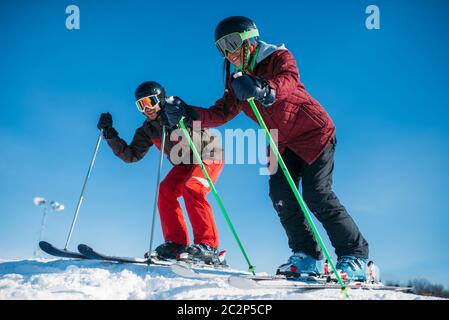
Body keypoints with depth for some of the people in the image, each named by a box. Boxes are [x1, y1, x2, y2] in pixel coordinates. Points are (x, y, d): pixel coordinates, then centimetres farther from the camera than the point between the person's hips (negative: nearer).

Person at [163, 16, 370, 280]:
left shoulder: (279, 57, -13)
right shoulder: (237, 81, 7)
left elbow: (289, 80, -35)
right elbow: (221, 114, -1)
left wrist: (264, 89, -57)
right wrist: (188, 113, -17)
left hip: (314, 132, -7)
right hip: (283, 143, 7)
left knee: (317, 195, -17)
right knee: (280, 195, -10)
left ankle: (355, 257, -9)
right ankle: (308, 257, -4)